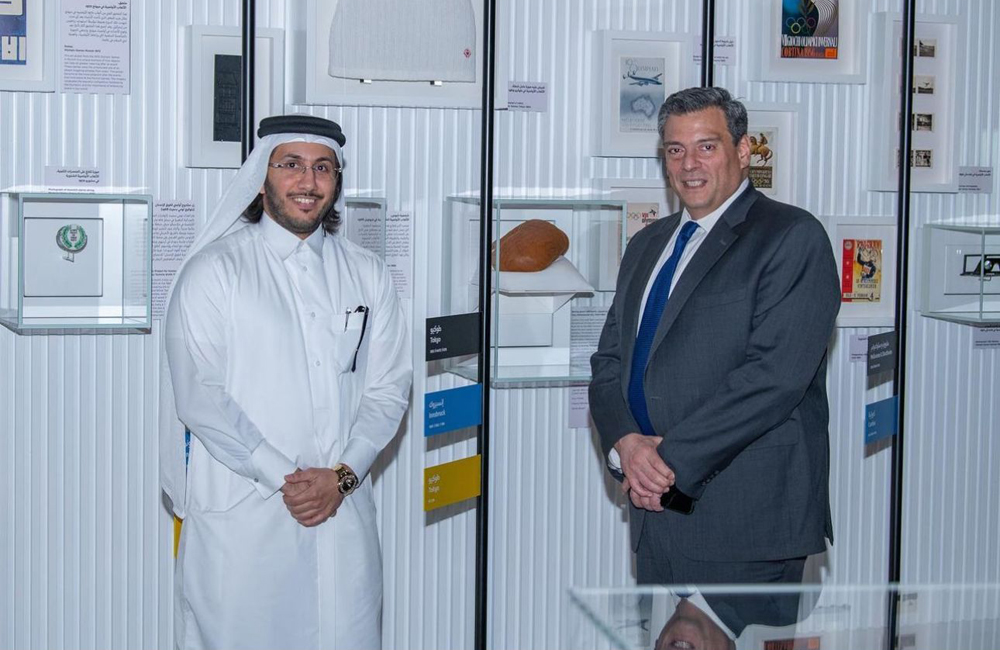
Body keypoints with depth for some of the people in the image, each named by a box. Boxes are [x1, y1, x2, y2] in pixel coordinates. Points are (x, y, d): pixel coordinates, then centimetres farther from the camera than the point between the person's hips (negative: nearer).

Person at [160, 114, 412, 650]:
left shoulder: (365, 275, 13)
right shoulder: (214, 270, 0)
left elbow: (388, 389, 8)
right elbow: (198, 398, -8)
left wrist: (342, 476, -7)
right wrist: (284, 479, -12)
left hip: (342, 510, 3)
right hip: (239, 520, -3)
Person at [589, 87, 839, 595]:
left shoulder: (792, 237, -7)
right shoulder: (648, 245, 18)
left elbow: (774, 374, -17)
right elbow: (610, 359, 13)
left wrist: (672, 458, -16)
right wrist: (625, 444, -7)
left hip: (746, 517, -7)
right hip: (657, 506, 7)